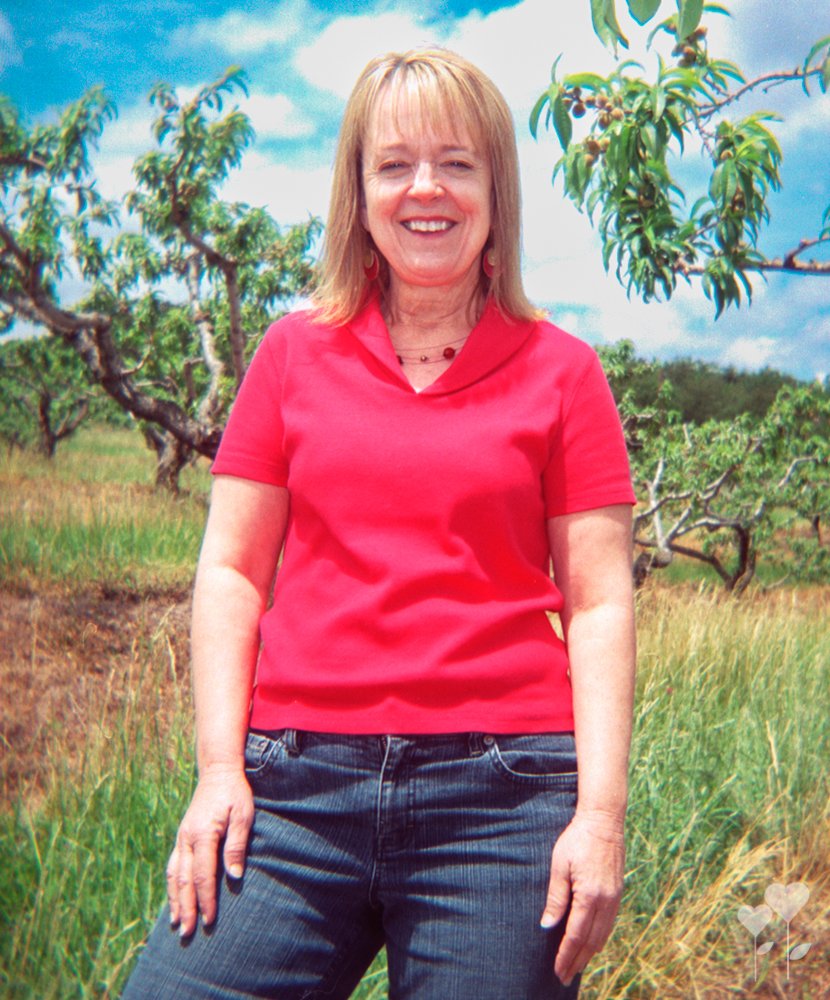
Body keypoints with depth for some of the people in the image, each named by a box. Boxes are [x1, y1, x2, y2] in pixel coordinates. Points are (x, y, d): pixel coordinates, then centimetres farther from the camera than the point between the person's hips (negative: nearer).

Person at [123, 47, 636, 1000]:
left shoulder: (561, 371, 6)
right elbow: (230, 570, 9)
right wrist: (219, 766, 0)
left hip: (502, 792, -1)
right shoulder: (294, 352, 10)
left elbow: (599, 605, 3)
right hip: (296, 786, 2)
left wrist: (602, 811, -4)